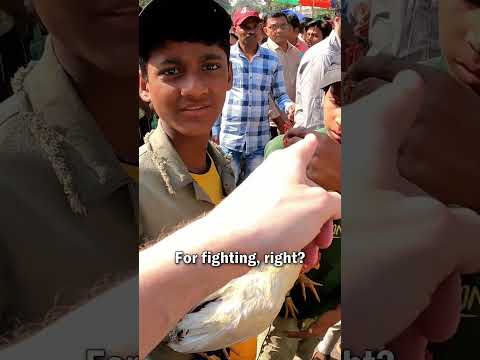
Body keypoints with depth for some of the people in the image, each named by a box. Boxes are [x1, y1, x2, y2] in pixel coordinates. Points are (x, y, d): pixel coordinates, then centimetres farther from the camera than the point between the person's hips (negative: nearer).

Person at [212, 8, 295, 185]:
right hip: (229, 139, -2)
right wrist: (214, 131, 2)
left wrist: (289, 106, -14)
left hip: (260, 141, 2)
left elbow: (280, 95, 8)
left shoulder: (272, 60, 3)